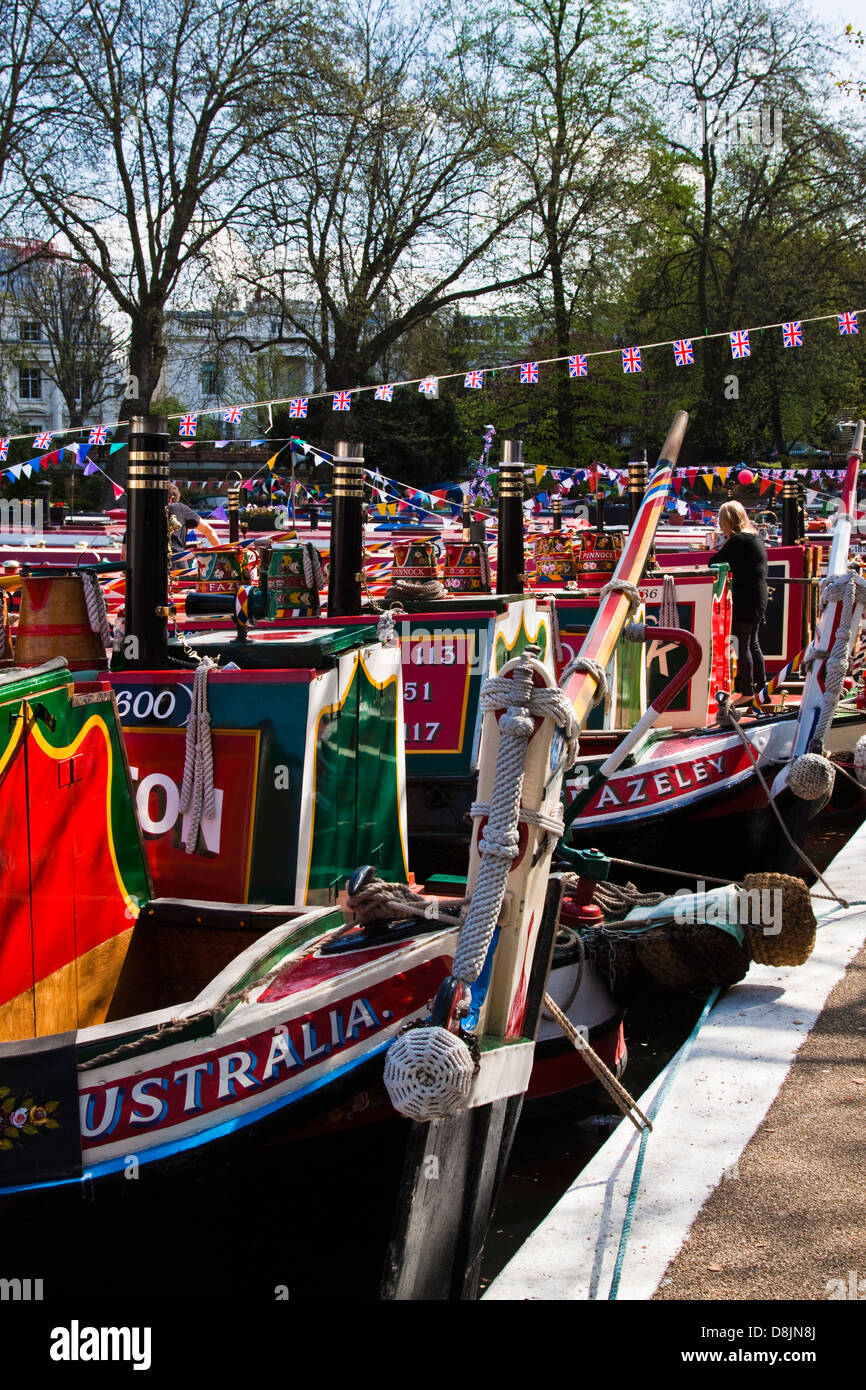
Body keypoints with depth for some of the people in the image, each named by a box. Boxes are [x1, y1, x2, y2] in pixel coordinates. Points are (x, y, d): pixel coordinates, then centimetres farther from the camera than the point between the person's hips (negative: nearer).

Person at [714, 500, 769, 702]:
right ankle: (760, 686, 24)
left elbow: (715, 562, -17)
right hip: (758, 599, 10)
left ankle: (747, 691, -2)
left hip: (745, 600, -10)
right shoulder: (754, 537, 13)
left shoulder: (738, 541, -16)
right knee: (752, 643, 17)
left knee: (742, 646, -4)